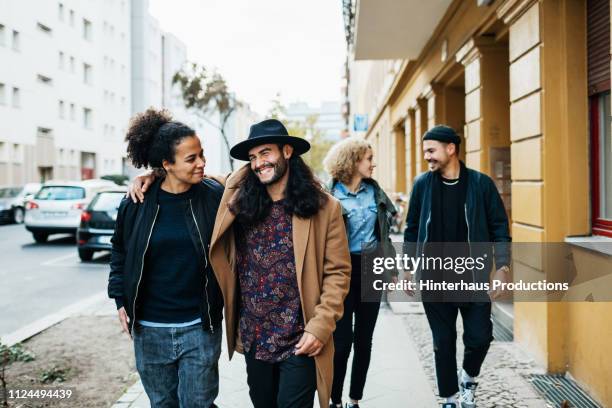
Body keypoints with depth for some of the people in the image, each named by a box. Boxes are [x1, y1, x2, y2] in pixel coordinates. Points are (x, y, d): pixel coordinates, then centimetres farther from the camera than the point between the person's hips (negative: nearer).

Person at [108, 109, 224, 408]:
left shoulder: (214, 196, -8)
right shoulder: (137, 203, -6)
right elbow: (120, 252, 10)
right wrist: (120, 300, 6)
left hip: (199, 327, -1)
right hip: (149, 330, 2)